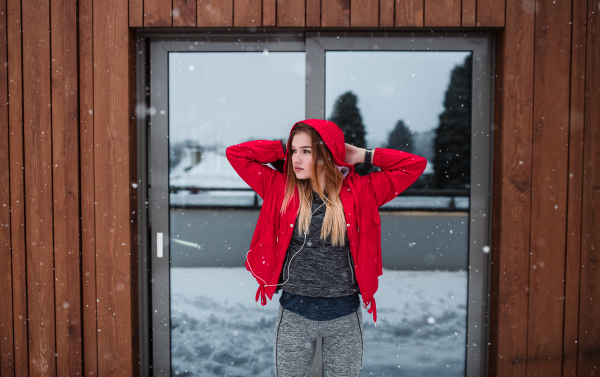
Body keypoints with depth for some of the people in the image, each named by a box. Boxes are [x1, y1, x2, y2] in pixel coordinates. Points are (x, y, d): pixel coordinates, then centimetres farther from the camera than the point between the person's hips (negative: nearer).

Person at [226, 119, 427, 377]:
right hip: (294, 314, 1)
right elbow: (235, 153, -2)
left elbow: (415, 165, -5)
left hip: (344, 316, 0)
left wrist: (363, 156, -4)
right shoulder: (281, 189, -3)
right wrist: (285, 150, -3)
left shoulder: (360, 193, -5)